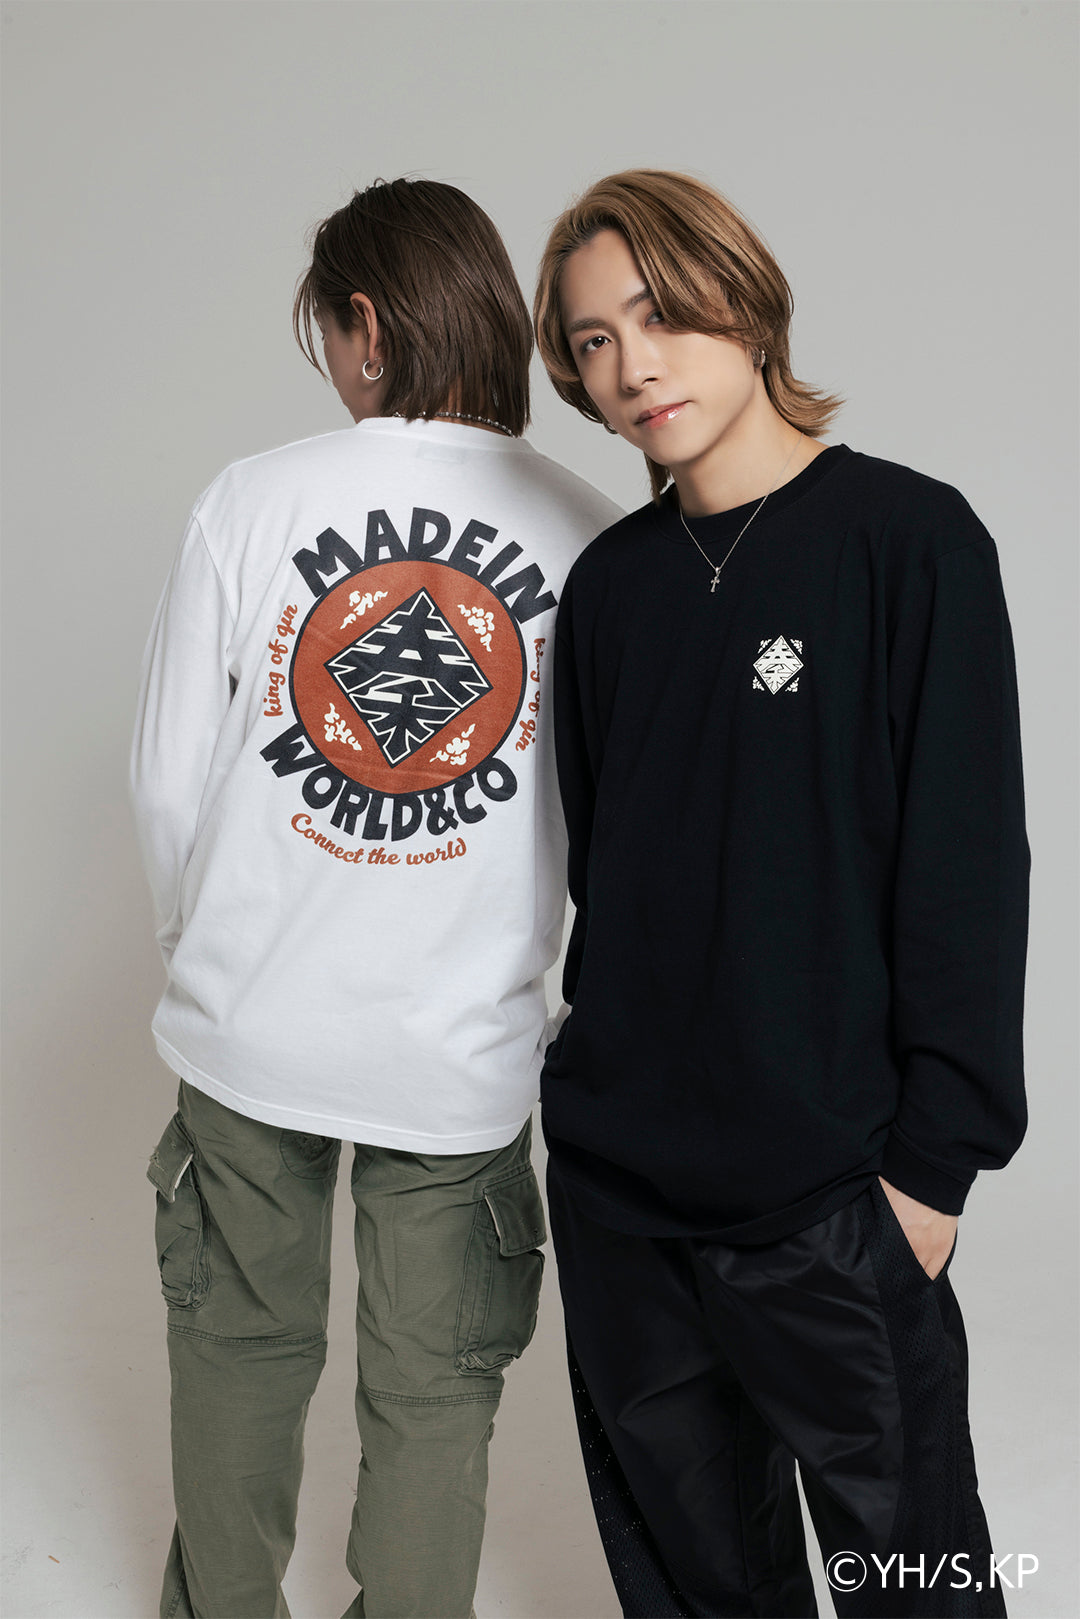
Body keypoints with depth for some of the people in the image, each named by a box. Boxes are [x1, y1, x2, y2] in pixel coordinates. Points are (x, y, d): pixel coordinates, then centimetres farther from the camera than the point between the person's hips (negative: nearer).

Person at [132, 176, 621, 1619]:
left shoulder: (251, 502, -10)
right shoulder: (592, 541, -10)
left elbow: (170, 781, -5)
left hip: (249, 1024, 1)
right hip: (464, 1053, -1)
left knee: (240, 1350, 23)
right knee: (434, 1396, 17)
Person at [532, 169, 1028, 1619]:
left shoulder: (910, 541, -9)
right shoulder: (610, 583, 7)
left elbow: (968, 867, -11)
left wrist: (937, 1157, -12)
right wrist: (607, 1075, 11)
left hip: (828, 1186, -5)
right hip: (613, 1171, 5)